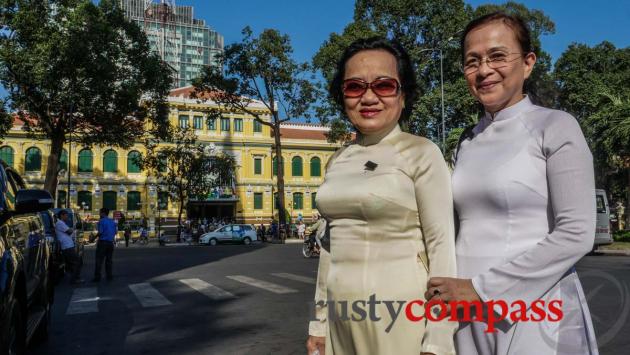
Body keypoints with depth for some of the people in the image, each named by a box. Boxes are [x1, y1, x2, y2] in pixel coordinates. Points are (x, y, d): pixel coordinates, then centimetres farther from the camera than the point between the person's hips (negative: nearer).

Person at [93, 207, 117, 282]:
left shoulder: (101, 221, -8)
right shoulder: (112, 221, 11)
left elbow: (100, 232, -14)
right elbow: (115, 232, 13)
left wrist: (94, 237, 1)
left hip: (103, 242, -6)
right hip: (110, 242, 6)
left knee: (99, 260, -2)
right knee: (108, 260, 11)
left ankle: (97, 277, -2)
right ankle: (109, 276, 10)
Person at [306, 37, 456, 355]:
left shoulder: (421, 153, -8)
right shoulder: (338, 161, 8)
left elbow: (443, 245, -11)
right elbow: (333, 244, 12)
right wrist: (320, 321, 13)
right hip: (342, 318, 5)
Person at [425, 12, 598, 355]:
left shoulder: (555, 127, -7)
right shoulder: (468, 144, 9)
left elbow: (576, 234, -14)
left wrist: (481, 289, -16)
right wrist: (457, 288, -1)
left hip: (532, 312, -5)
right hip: (469, 314, 5)